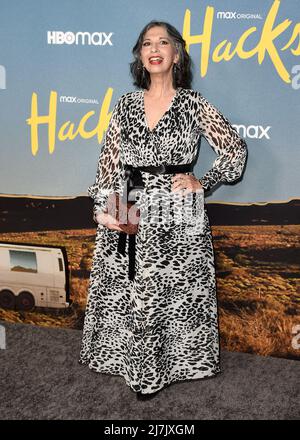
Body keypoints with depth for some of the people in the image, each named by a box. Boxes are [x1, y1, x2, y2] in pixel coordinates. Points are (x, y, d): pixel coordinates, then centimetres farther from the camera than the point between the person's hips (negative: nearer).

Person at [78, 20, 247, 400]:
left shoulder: (193, 103, 1)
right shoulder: (126, 104, 9)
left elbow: (235, 150, 3)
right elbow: (109, 160, 7)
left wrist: (202, 182, -6)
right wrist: (103, 206, -4)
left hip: (178, 217, -2)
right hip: (128, 216, 3)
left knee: (175, 292, 4)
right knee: (126, 291, 8)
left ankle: (167, 364, 25)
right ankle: (137, 365, 29)